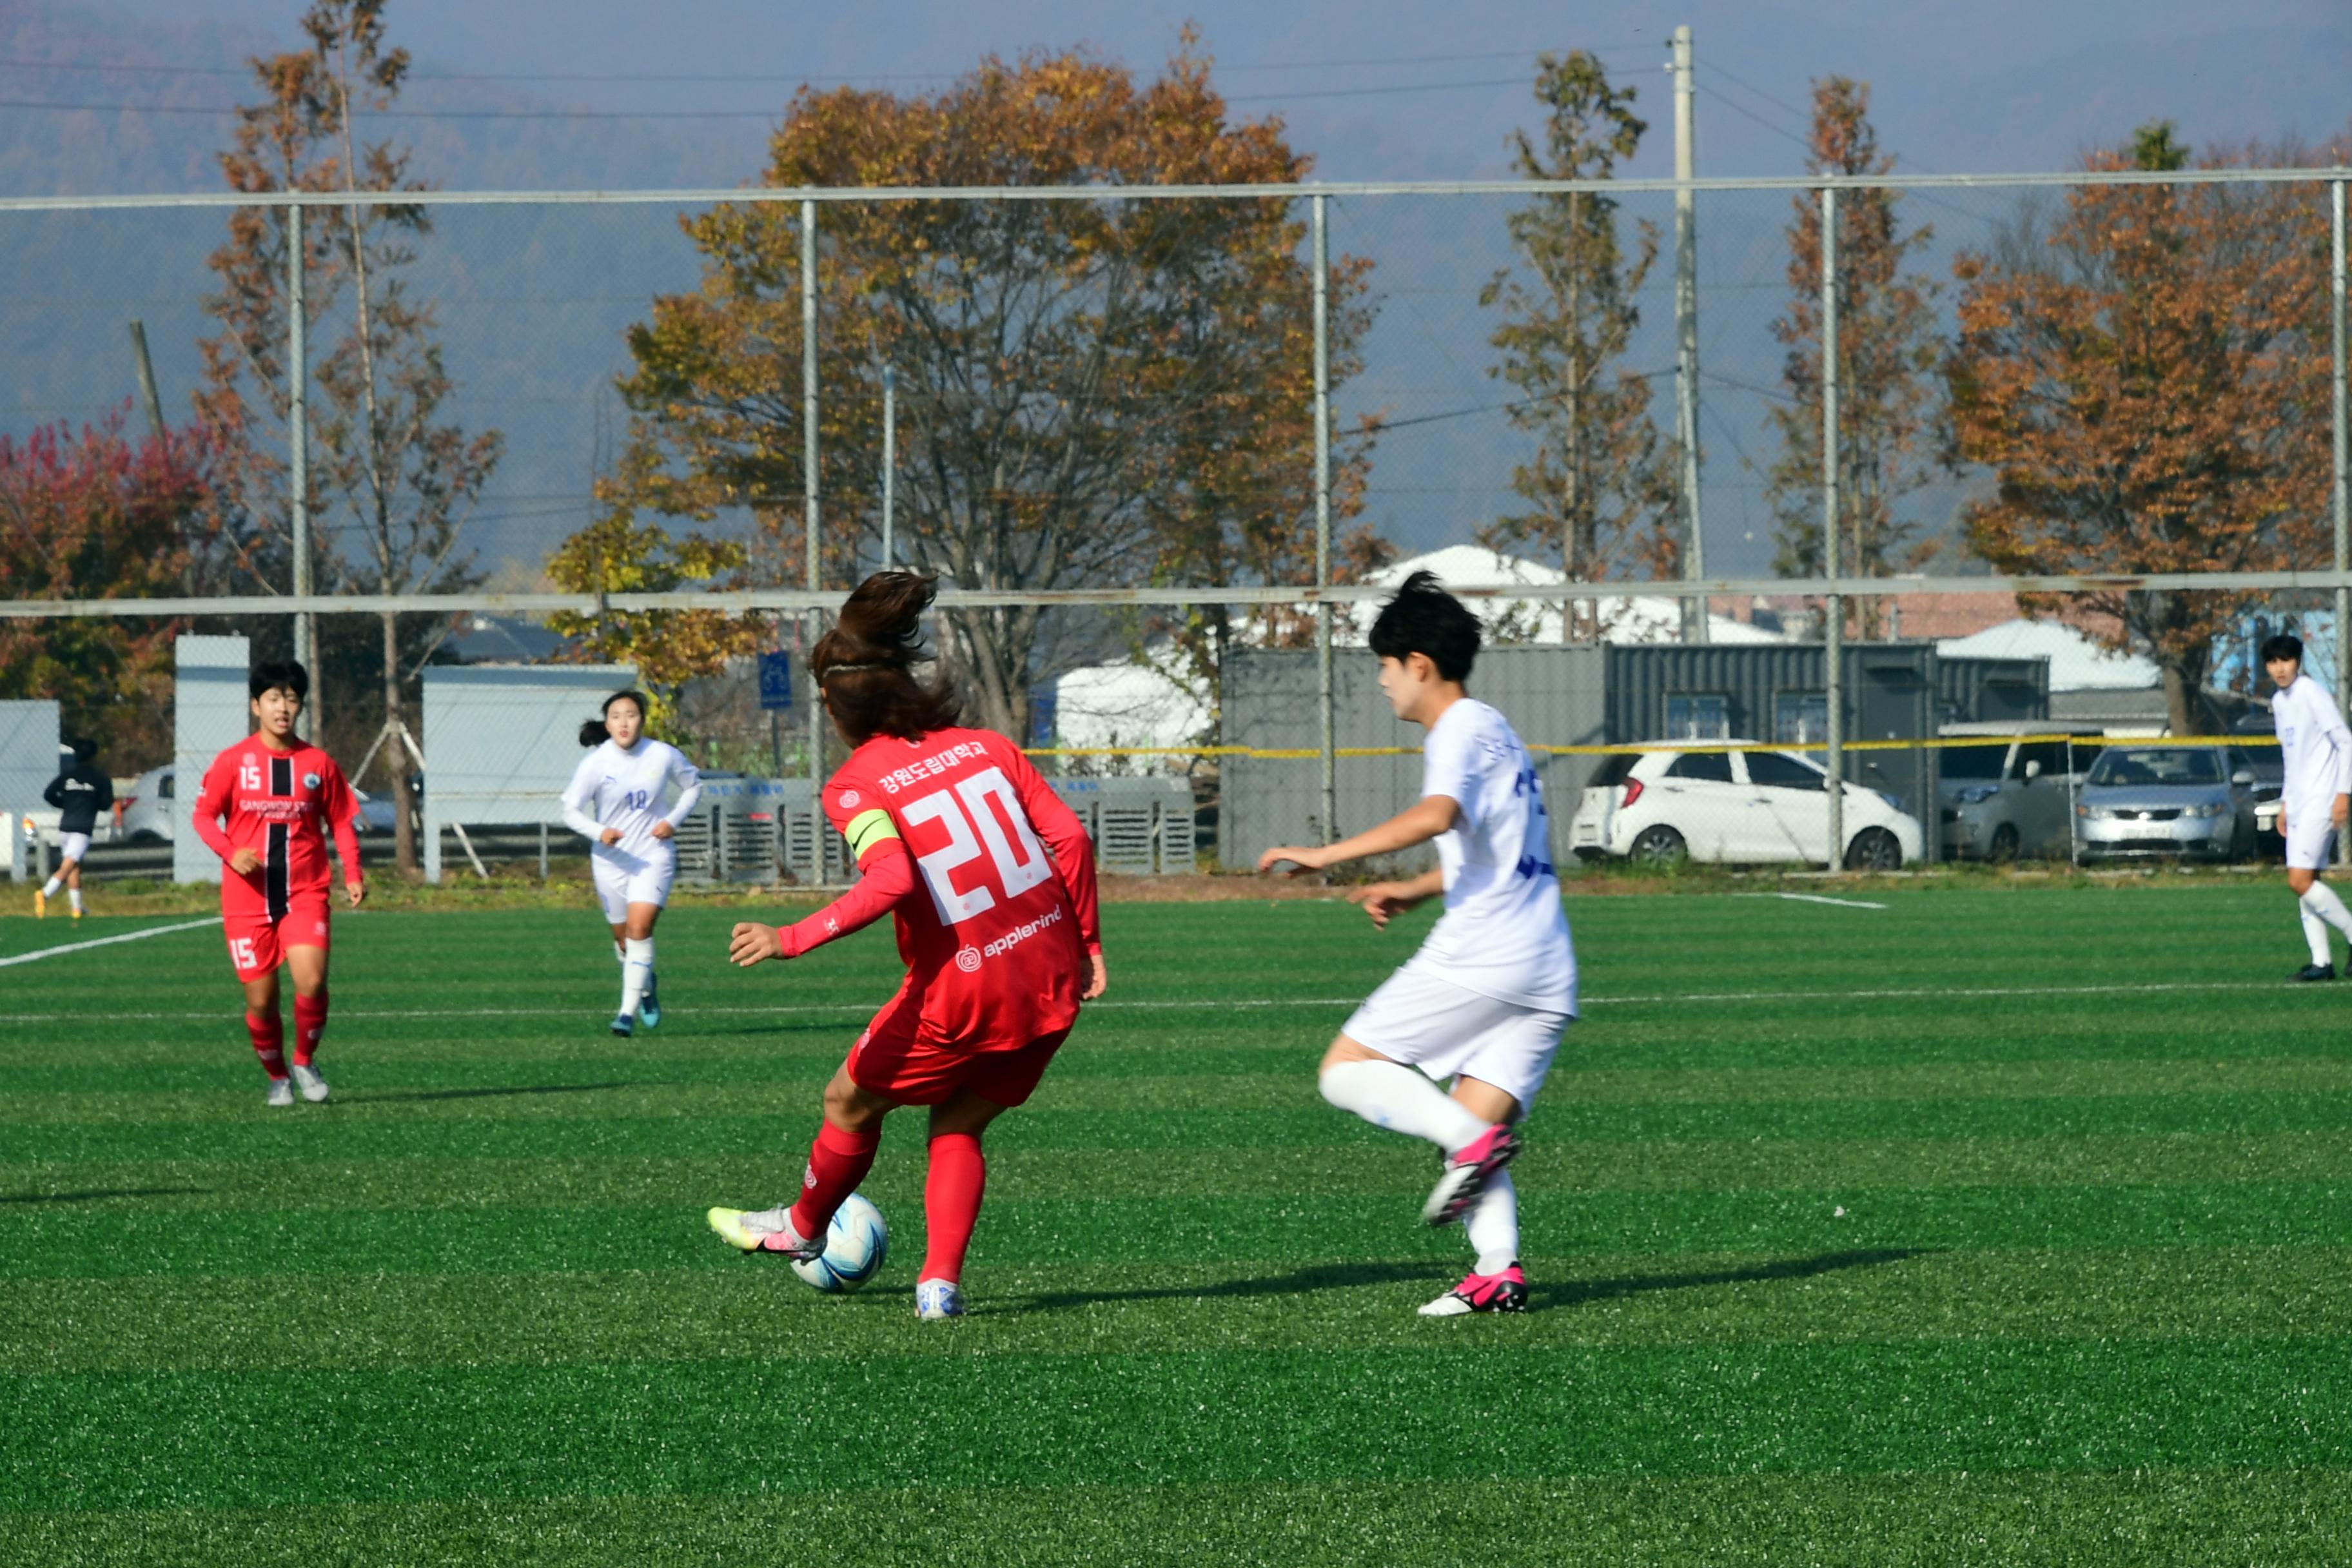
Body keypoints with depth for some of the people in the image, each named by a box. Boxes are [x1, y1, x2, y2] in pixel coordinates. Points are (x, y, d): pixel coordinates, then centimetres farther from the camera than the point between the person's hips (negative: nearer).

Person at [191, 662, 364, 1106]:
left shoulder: (318, 764, 6)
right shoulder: (233, 762, 1)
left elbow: (340, 821, 13)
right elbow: (204, 815, 4)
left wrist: (352, 875, 1)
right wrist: (231, 853, -14)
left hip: (305, 895, 0)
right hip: (248, 899, 0)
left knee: (312, 982, -19)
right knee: (260, 998, 0)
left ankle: (305, 1060, 7)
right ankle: (276, 1077, 23)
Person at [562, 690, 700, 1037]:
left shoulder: (664, 756, -7)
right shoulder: (594, 764, -11)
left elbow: (693, 786, 12)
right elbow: (571, 811, -7)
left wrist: (674, 820, -5)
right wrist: (599, 832, -26)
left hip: (654, 855, -1)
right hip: (611, 861, 1)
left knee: (639, 927, -19)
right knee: (624, 939, 11)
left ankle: (629, 1011, -17)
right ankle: (645, 986, 43)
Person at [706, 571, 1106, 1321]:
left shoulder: (855, 786, -7)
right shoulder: (985, 746, 9)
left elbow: (891, 881, -23)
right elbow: (1071, 837, 2)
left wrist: (792, 940, -22)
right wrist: (1088, 943, 11)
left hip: (961, 991, -5)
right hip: (1052, 977, 5)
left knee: (852, 1102, 21)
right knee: (959, 1127, 22)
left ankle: (803, 1226, 43)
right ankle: (942, 1281, 9)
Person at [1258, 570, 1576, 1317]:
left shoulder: (1462, 729, -5)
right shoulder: (1496, 731, 25)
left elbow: (1437, 814, -27)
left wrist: (1329, 854, -27)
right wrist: (1413, 890, 37)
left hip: (1477, 957, -9)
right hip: (1546, 975, 9)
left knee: (1346, 1070, -3)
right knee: (1473, 1127, 8)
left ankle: (1470, 1140, -23)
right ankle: (1498, 1269, -12)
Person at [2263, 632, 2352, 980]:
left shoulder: (2313, 695, -12)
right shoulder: (2279, 702, 15)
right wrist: (2285, 802, 22)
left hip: (2321, 801, -9)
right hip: (2299, 802, 9)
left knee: (2300, 881, -15)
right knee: (2304, 883, 4)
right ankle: (2322, 961, 7)